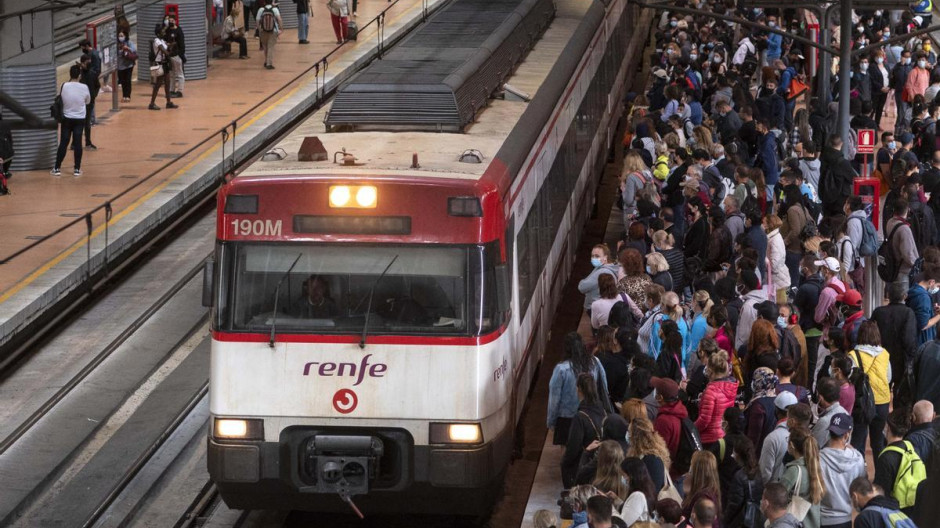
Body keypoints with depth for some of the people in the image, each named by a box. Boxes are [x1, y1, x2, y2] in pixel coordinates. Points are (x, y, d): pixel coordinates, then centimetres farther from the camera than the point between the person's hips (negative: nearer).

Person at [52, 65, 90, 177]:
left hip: (66, 118, 0)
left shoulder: (64, 86, -12)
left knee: (63, 143, 6)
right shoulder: (84, 88, -11)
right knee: (78, 143, 5)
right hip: (80, 119, 0)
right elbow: (88, 101, 5)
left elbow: (61, 99, 4)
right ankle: (77, 169, 7)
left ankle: (57, 168, 9)